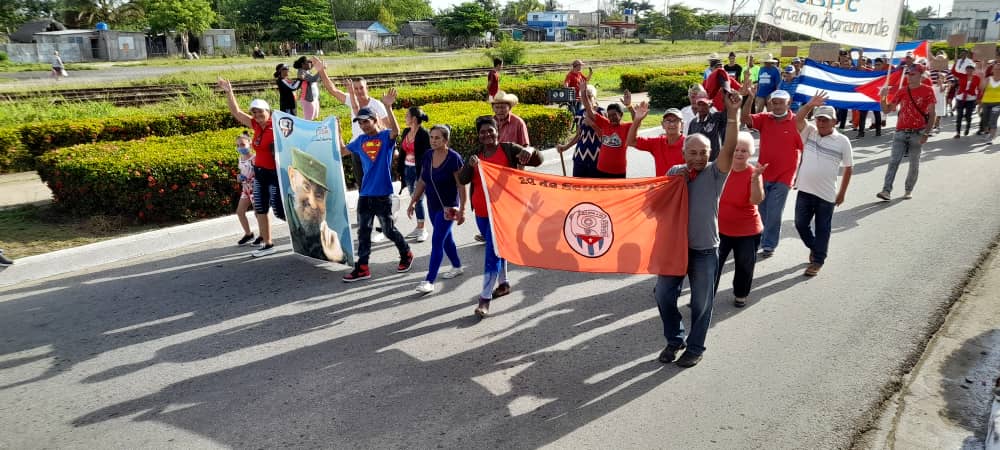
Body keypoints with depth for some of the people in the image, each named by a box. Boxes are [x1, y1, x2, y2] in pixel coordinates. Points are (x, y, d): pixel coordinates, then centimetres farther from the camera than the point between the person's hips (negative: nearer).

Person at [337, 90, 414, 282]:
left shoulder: (386, 137, -7)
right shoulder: (360, 140, 9)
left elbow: (396, 130, -29)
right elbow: (342, 151, 21)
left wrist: (387, 107, -38)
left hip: (383, 194, -5)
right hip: (365, 194, 5)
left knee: (389, 230, 7)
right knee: (363, 231, 7)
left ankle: (406, 254, 29)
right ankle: (362, 268, 13)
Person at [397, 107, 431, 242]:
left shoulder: (423, 134, -14)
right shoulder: (406, 131, 8)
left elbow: (427, 155, -15)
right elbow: (402, 151, 13)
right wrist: (399, 169, 11)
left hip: (419, 170, -7)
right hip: (408, 169, 7)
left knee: (418, 199, -4)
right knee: (413, 198, 12)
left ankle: (422, 229, 8)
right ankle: (418, 227, 22)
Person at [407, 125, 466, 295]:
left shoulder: (454, 158, -18)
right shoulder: (428, 156, 0)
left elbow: (461, 186, -16)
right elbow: (422, 181, 9)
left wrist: (462, 209, -17)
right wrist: (413, 202, 8)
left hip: (448, 207, -7)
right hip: (432, 205, 7)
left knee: (437, 241, -9)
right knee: (446, 238, 19)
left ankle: (429, 281, -7)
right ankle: (457, 267, 38)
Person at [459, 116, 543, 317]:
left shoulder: (509, 149, -3)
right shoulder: (477, 154, 9)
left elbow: (537, 160, -6)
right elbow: (462, 180, -1)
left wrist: (530, 151, -29)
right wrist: (471, 165, -22)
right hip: (481, 212, 6)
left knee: (492, 252, -9)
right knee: (496, 248, 19)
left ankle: (485, 299, -8)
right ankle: (503, 284, 37)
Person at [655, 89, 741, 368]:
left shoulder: (715, 173, -7)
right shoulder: (674, 172, 4)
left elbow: (729, 148, -25)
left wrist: (733, 114, -36)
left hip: (705, 250, -3)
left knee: (701, 303, 8)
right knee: (663, 295, 8)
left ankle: (695, 348, 27)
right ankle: (675, 340, 30)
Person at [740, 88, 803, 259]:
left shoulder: (797, 122, -8)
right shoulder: (764, 119, 2)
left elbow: (804, 150, -5)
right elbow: (746, 119, -16)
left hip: (782, 177, -4)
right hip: (762, 174, 4)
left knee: (774, 213, -2)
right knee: (761, 210, 14)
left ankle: (769, 245, 10)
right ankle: (759, 240, 31)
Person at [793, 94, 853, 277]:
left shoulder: (842, 141, -4)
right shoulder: (810, 132, 3)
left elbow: (849, 168, 2)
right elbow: (798, 119, -14)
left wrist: (842, 193, 3)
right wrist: (811, 104, -28)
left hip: (826, 194, -3)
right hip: (805, 190, 3)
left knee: (822, 228, 7)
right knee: (801, 224, 10)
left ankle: (817, 261, 20)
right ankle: (814, 248, 37)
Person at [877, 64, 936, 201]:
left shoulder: (927, 91, -2)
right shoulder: (901, 91, 8)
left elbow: (931, 114, -4)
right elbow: (887, 110, 9)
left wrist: (926, 133, -11)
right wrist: (883, 97, -9)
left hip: (917, 133, -2)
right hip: (900, 132, 2)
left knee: (914, 163, 6)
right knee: (894, 161, -7)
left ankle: (909, 190, 18)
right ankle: (886, 190, -13)